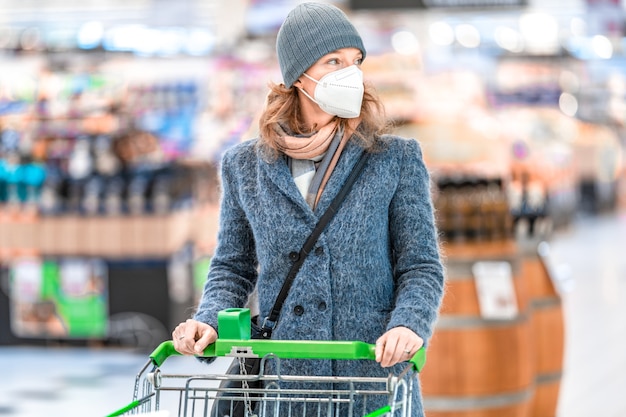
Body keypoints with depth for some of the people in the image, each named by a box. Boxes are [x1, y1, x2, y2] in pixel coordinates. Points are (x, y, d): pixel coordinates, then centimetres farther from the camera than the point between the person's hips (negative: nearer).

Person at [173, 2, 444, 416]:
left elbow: (421, 266, 3)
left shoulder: (396, 159, 5)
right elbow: (232, 268, 15)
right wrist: (209, 321, -5)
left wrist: (408, 324, -16)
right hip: (280, 378, 1)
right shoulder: (245, 165, 9)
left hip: (376, 380, -1)